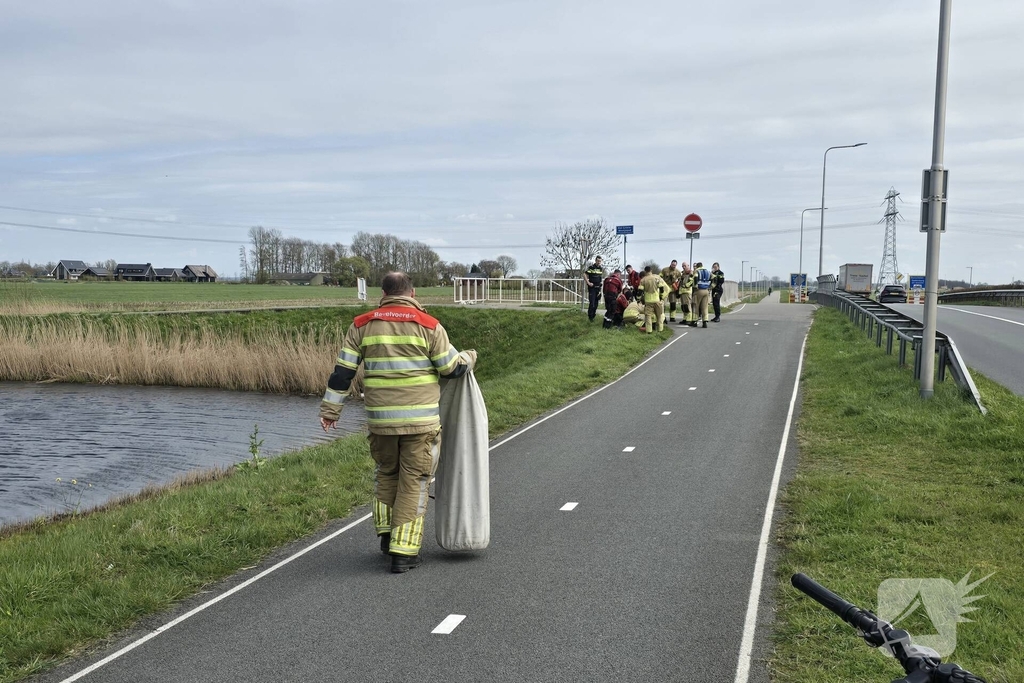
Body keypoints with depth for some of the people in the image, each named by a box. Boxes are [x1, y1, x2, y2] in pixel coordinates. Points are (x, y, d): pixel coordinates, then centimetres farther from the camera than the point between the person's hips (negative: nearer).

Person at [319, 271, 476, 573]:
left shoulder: (362, 325, 5)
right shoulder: (428, 325, -4)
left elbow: (342, 371, 4)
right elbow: (452, 368, 1)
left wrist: (330, 409, 11)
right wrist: (469, 357, 22)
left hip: (380, 419, 3)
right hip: (420, 419, -3)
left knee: (386, 473, 23)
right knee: (413, 481, 4)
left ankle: (387, 534, 23)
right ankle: (404, 551, 4)